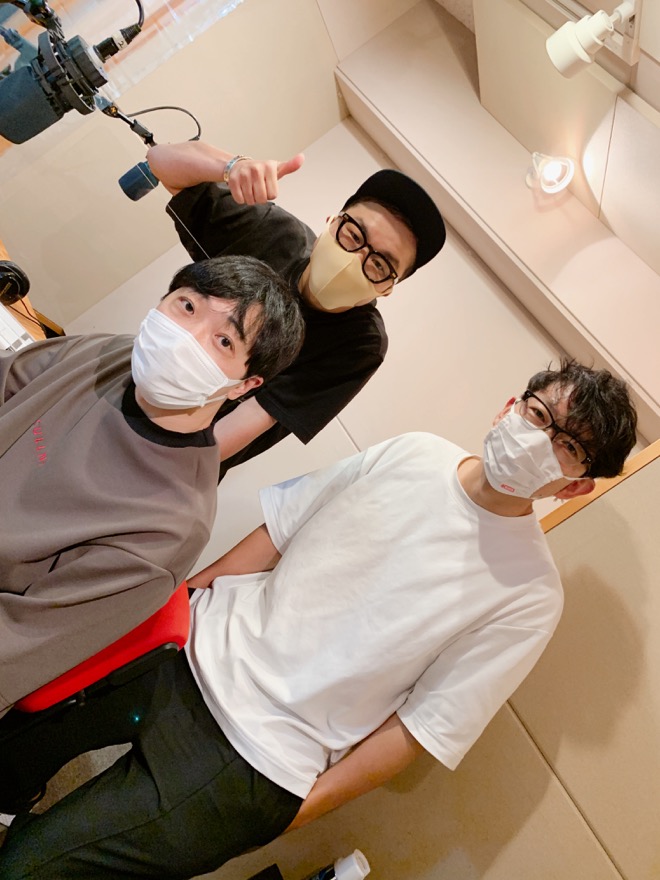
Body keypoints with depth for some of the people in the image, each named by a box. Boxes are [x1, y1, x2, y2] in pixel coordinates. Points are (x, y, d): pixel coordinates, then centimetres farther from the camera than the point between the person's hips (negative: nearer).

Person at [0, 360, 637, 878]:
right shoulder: (414, 454, -2)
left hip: (253, 761, -4)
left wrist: (302, 809, -8)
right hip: (192, 649, 5)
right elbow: (274, 535, 4)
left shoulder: (529, 594, -12)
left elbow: (421, 731, -9)